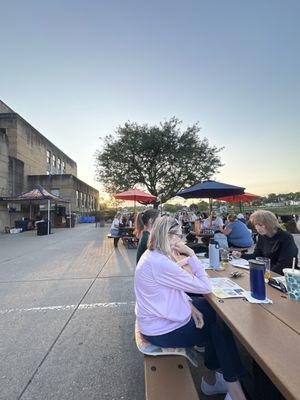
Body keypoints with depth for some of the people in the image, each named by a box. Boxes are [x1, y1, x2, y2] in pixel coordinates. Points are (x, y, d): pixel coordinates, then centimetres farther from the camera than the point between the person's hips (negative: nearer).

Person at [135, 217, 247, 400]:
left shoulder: (152, 255, -2)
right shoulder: (161, 263, -34)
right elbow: (205, 287, -24)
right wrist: (191, 254, -22)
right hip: (163, 331, -8)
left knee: (213, 310, 13)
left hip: (155, 317, 8)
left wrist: (188, 303, -4)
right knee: (221, 329, 7)